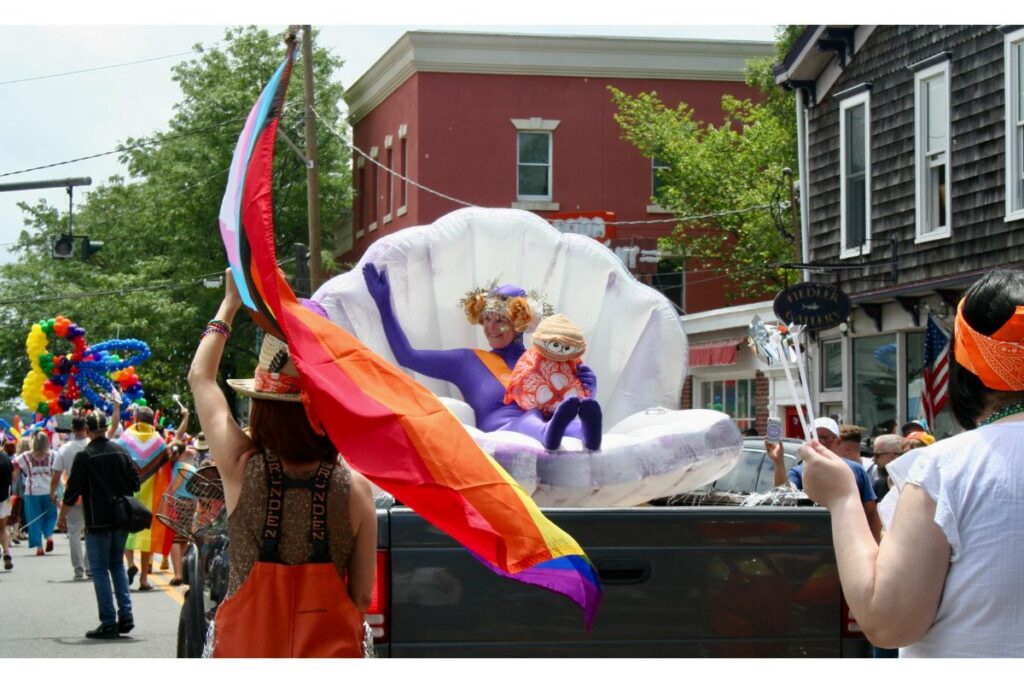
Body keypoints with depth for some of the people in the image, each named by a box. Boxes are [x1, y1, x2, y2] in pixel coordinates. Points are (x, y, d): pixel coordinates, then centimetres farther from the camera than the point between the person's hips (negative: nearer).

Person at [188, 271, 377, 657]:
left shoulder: (241, 469, -8)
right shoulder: (355, 489, -9)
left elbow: (200, 378, 9)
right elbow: (362, 596, -2)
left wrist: (231, 303, 21)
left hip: (248, 651, 0)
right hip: (331, 651, 0)